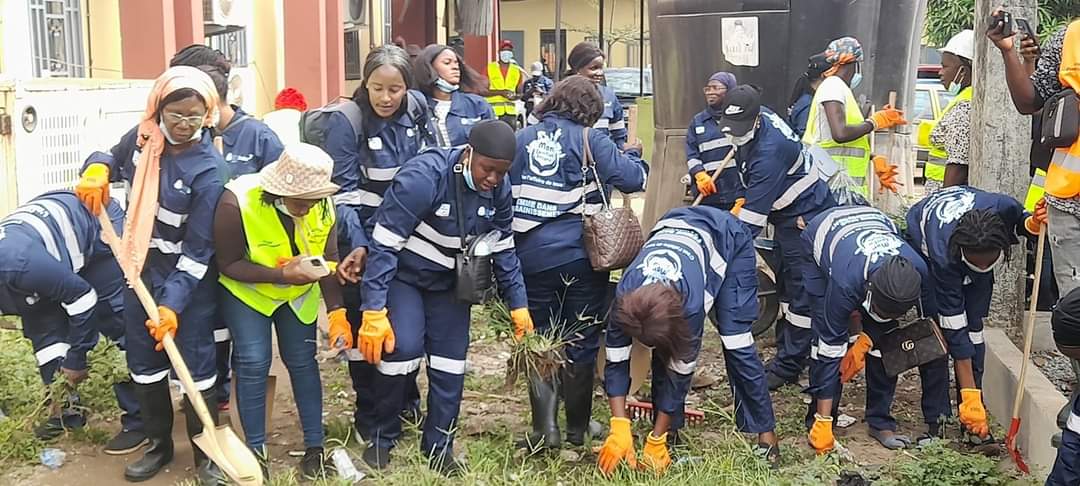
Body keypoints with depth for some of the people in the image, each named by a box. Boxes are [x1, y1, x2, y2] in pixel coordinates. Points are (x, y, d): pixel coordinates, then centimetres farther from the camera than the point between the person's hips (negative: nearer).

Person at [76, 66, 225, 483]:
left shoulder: (208, 169, -22)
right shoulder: (143, 138, -6)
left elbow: (198, 248, -22)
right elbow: (113, 159, 17)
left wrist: (173, 304, -27)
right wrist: (97, 169, -8)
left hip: (189, 278, -6)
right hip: (140, 269, 6)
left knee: (196, 365, 1)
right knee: (143, 361, 14)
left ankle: (206, 450, 19)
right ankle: (160, 444, 32)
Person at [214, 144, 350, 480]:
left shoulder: (322, 204, -21)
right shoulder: (237, 202, -33)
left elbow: (328, 259, -13)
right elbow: (229, 264, -24)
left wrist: (336, 311, -24)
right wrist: (281, 274, -37)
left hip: (299, 293, 3)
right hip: (246, 288, -3)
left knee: (302, 360, 1)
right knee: (253, 361, -10)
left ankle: (314, 448, 11)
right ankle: (256, 450, 5)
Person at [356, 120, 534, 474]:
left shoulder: (499, 191, -12)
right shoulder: (423, 178, -31)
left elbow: (503, 249, 2)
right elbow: (384, 244, -29)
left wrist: (518, 305, 0)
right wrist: (374, 311, -31)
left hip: (449, 282, 5)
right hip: (402, 274, -5)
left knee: (451, 361, 2)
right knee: (403, 348, -20)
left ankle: (439, 444, 21)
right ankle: (382, 437, 3)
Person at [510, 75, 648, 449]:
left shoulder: (522, 139, 8)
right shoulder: (590, 139, -4)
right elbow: (632, 178, -10)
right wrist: (635, 162, 12)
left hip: (532, 257, 3)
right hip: (580, 256, -3)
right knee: (581, 341, 11)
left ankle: (545, 428, 5)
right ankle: (577, 428, 20)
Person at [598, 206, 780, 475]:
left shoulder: (691, 300, -41)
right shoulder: (625, 295, -32)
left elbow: (681, 368, -30)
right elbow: (616, 359, -23)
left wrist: (655, 442, -24)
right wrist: (619, 431, -31)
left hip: (728, 240, -4)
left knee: (736, 343, -10)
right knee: (663, 347, -7)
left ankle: (763, 430, 3)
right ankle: (670, 429, 6)